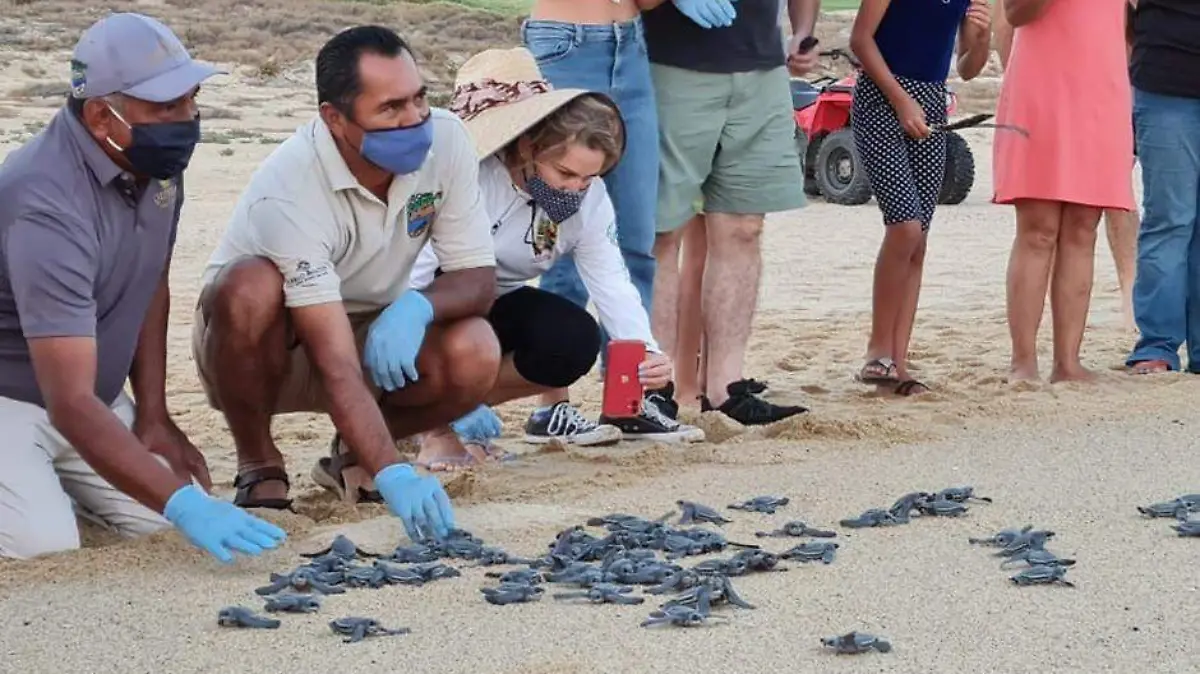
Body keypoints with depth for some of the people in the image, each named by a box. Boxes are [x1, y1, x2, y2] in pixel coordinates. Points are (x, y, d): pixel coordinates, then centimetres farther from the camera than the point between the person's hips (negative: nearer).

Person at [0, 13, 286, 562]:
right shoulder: (49, 205, -32)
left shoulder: (157, 162, -7)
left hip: (91, 396, 8)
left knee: (165, 524, -9)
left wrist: (153, 415, 2)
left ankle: (55, 477, 16)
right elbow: (71, 403, -36)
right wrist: (181, 503, -42)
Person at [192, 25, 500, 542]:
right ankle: (258, 467, -12)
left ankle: (352, 457, 3)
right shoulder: (289, 189, -33)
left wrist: (417, 306, -34)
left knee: (474, 354, -26)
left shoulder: (444, 140, -18)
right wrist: (393, 475, -50)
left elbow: (478, 278, -11)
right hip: (269, 346, -4)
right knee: (251, 288, -38)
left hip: (373, 334, 4)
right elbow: (336, 364, -39)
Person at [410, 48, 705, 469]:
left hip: (496, 304, 5)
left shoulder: (589, 199, -12)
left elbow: (612, 283, -17)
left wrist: (646, 353, -35)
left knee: (576, 341, -22)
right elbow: (415, 265, -33)